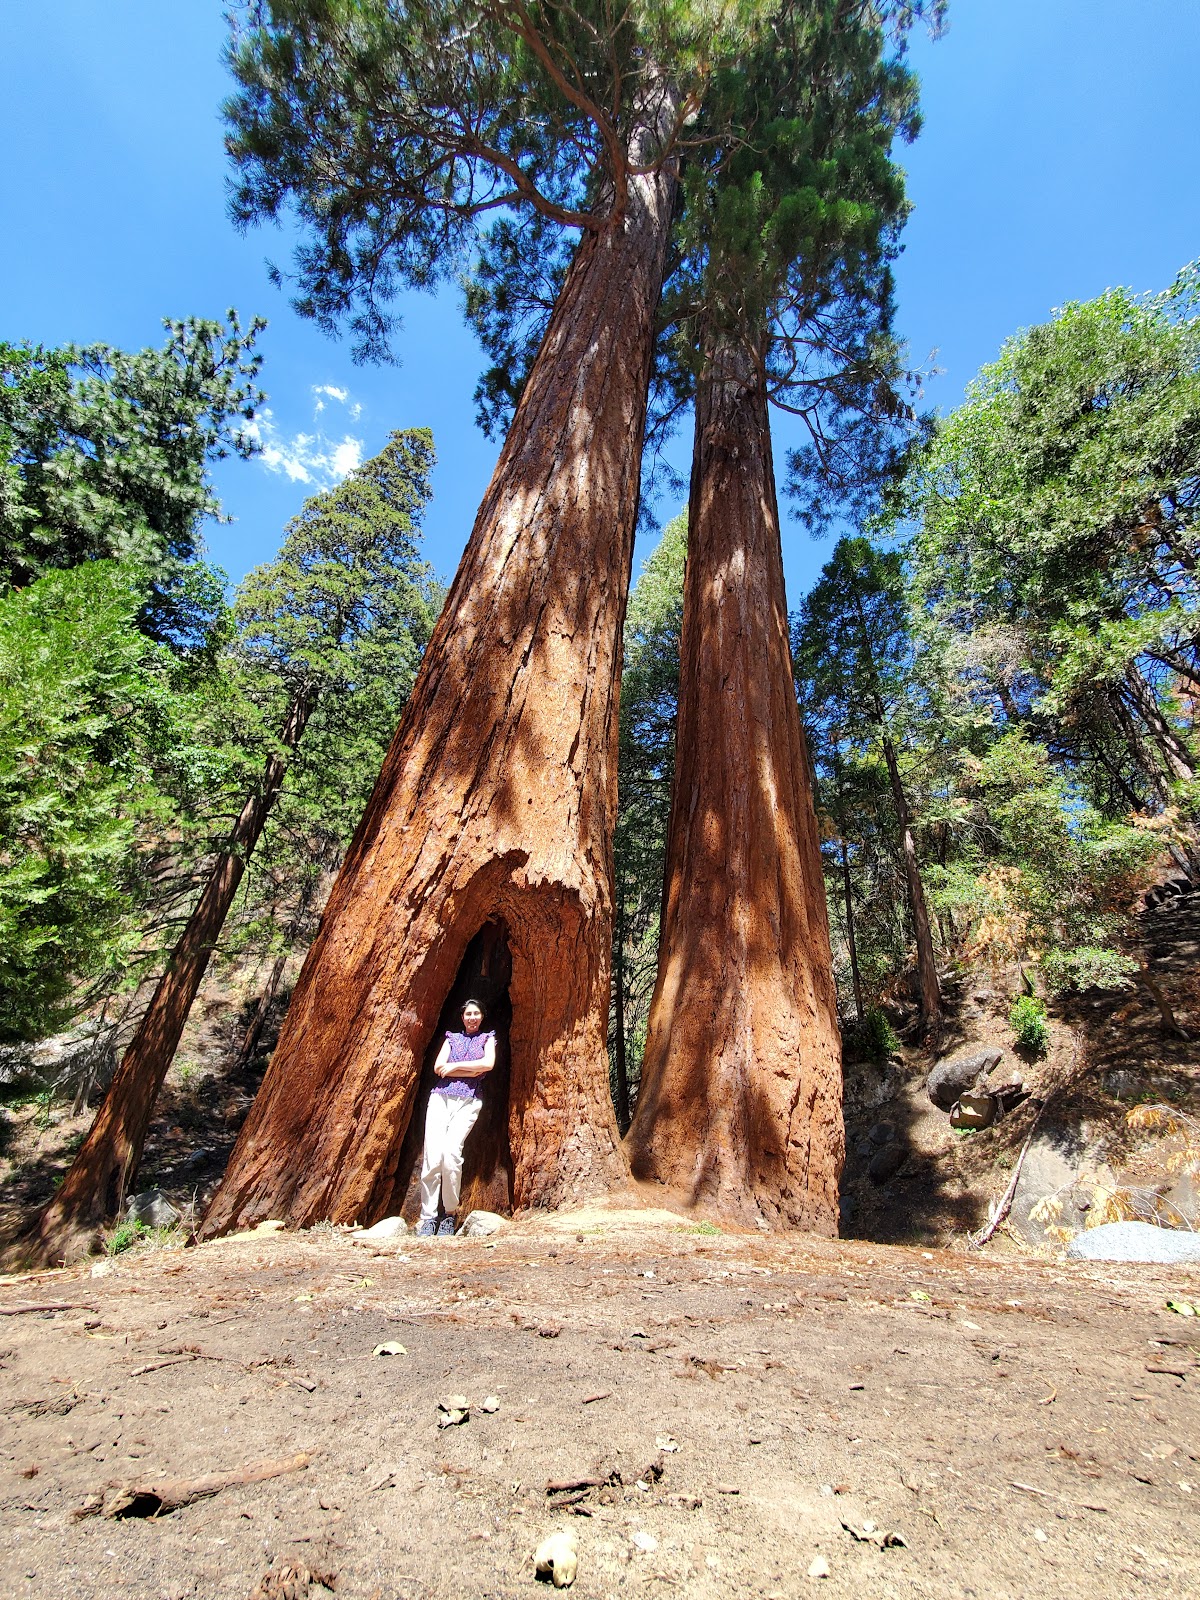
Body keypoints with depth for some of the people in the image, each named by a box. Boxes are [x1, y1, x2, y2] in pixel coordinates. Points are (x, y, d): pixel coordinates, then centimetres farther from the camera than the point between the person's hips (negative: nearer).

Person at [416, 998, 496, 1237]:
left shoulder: (487, 1038, 17)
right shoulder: (452, 1038, 21)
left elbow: (488, 1064, -2)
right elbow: (438, 1067, 5)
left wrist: (455, 1066, 0)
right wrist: (473, 1070, -2)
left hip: (468, 1102, -2)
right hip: (441, 1096, 2)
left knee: (451, 1152, -21)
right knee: (432, 1155, -13)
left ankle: (451, 1213, -5)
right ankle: (427, 1217, -3)